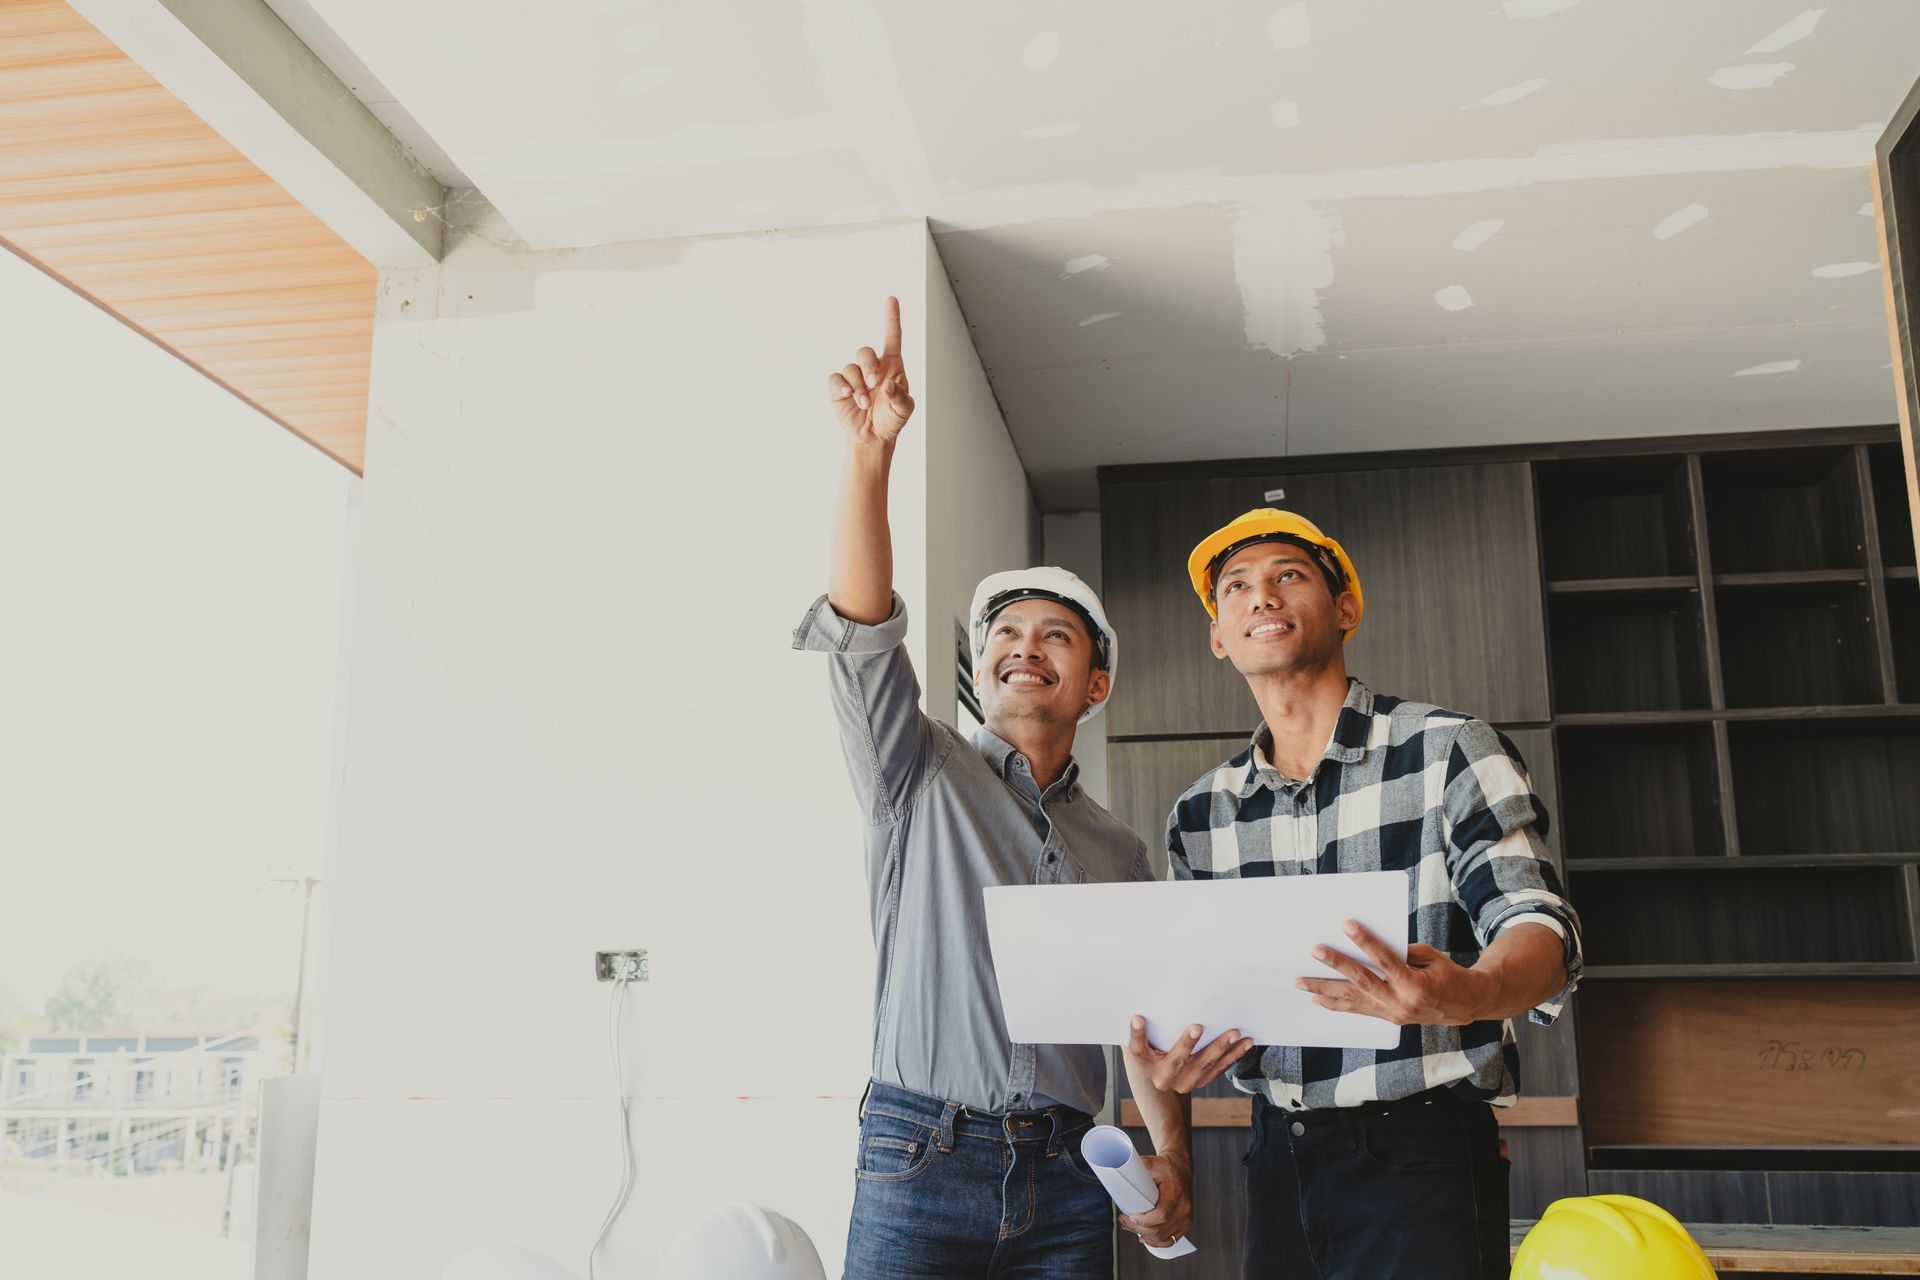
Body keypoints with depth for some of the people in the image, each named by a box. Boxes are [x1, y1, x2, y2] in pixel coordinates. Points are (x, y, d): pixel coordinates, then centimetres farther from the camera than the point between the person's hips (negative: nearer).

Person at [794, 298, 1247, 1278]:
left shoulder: (1119, 852, 16)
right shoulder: (922, 775, 5)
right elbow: (859, 636, -11)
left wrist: (1167, 1153, 2)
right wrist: (868, 452, -22)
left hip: (1067, 1181, 3)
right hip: (921, 1161, -3)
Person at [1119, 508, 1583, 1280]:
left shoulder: (1448, 751, -5)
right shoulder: (1199, 817, 7)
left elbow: (1542, 932, -14)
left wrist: (1467, 993, -37)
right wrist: (1167, 1150, -9)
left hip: (1425, 1152, -4)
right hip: (1280, 1163, 4)